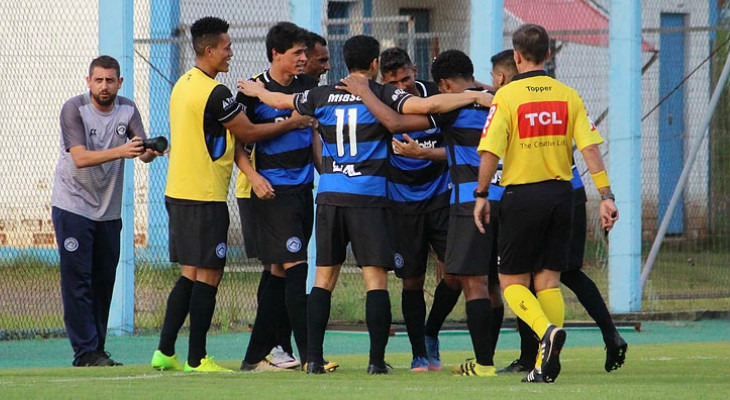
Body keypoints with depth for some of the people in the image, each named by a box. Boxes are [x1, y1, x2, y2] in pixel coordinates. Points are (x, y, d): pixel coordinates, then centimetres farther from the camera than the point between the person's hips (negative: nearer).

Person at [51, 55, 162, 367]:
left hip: (109, 210, 5)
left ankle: (97, 350, 15)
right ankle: (86, 352, -9)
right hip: (73, 207, -5)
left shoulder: (127, 110, 1)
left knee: (104, 282, 8)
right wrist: (120, 152, -38)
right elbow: (80, 158, -24)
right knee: (78, 280, -9)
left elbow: (142, 151, -10)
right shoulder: (73, 109, -12)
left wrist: (149, 152, -35)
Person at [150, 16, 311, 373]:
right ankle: (197, 358, -2)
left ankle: (165, 352, 12)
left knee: (190, 274, 13)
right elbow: (248, 133, -9)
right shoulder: (215, 92, -16)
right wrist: (291, 124, 2)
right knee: (208, 275, -3)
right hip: (205, 196, -9)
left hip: (178, 192, 9)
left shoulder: (183, 85, 13)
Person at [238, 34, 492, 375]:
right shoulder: (382, 95, -4)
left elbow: (280, 101, 25)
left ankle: (313, 358, 3)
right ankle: (377, 360, -8)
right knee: (376, 278, -2)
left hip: (329, 195, 4)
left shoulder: (322, 96, 8)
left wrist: (257, 90, 46)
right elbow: (427, 106, -16)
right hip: (368, 198, -4)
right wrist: (472, 97, -8)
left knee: (324, 277, 8)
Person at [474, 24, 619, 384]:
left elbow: (490, 152, -13)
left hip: (521, 195, -4)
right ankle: (547, 365, 4)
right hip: (560, 193, 4)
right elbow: (590, 148, -2)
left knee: (513, 281, 6)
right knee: (548, 280, 10)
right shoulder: (568, 96, 3)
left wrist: (481, 196, -3)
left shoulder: (507, 96, -8)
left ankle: (547, 330, -21)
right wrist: (606, 196, -1)